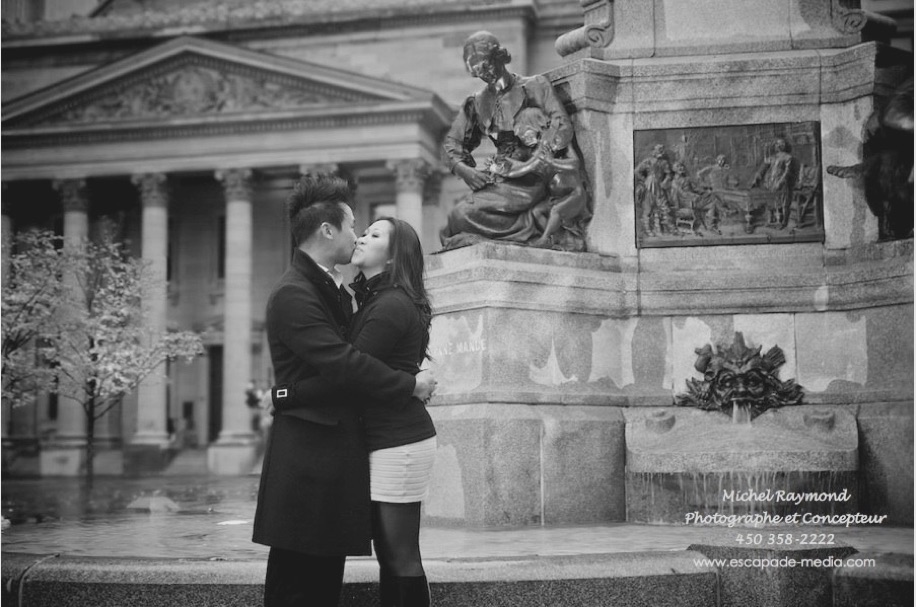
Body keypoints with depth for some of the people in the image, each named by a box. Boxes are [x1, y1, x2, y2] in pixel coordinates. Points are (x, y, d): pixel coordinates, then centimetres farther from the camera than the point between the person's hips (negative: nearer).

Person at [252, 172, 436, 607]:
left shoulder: (332, 289, 18)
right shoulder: (293, 295, -16)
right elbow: (342, 363, -23)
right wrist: (410, 385, -14)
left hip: (334, 454, 10)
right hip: (307, 460, -10)